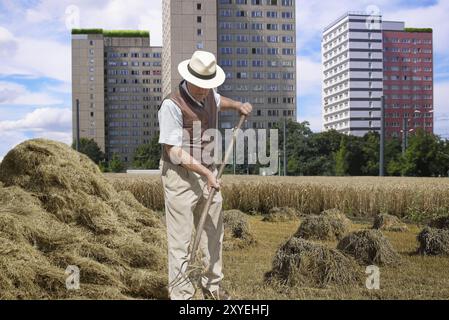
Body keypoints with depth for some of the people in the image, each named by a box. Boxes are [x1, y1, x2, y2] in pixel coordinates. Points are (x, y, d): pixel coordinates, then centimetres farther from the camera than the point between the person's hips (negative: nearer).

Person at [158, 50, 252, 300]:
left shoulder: (208, 95, 4)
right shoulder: (172, 105, -19)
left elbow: (218, 101, 31)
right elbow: (174, 151, -21)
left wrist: (238, 106, 14)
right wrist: (206, 173, -22)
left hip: (208, 174, 8)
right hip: (181, 177, -8)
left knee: (213, 233, 16)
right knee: (181, 240, -3)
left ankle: (212, 286, 32)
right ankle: (181, 295, 7)